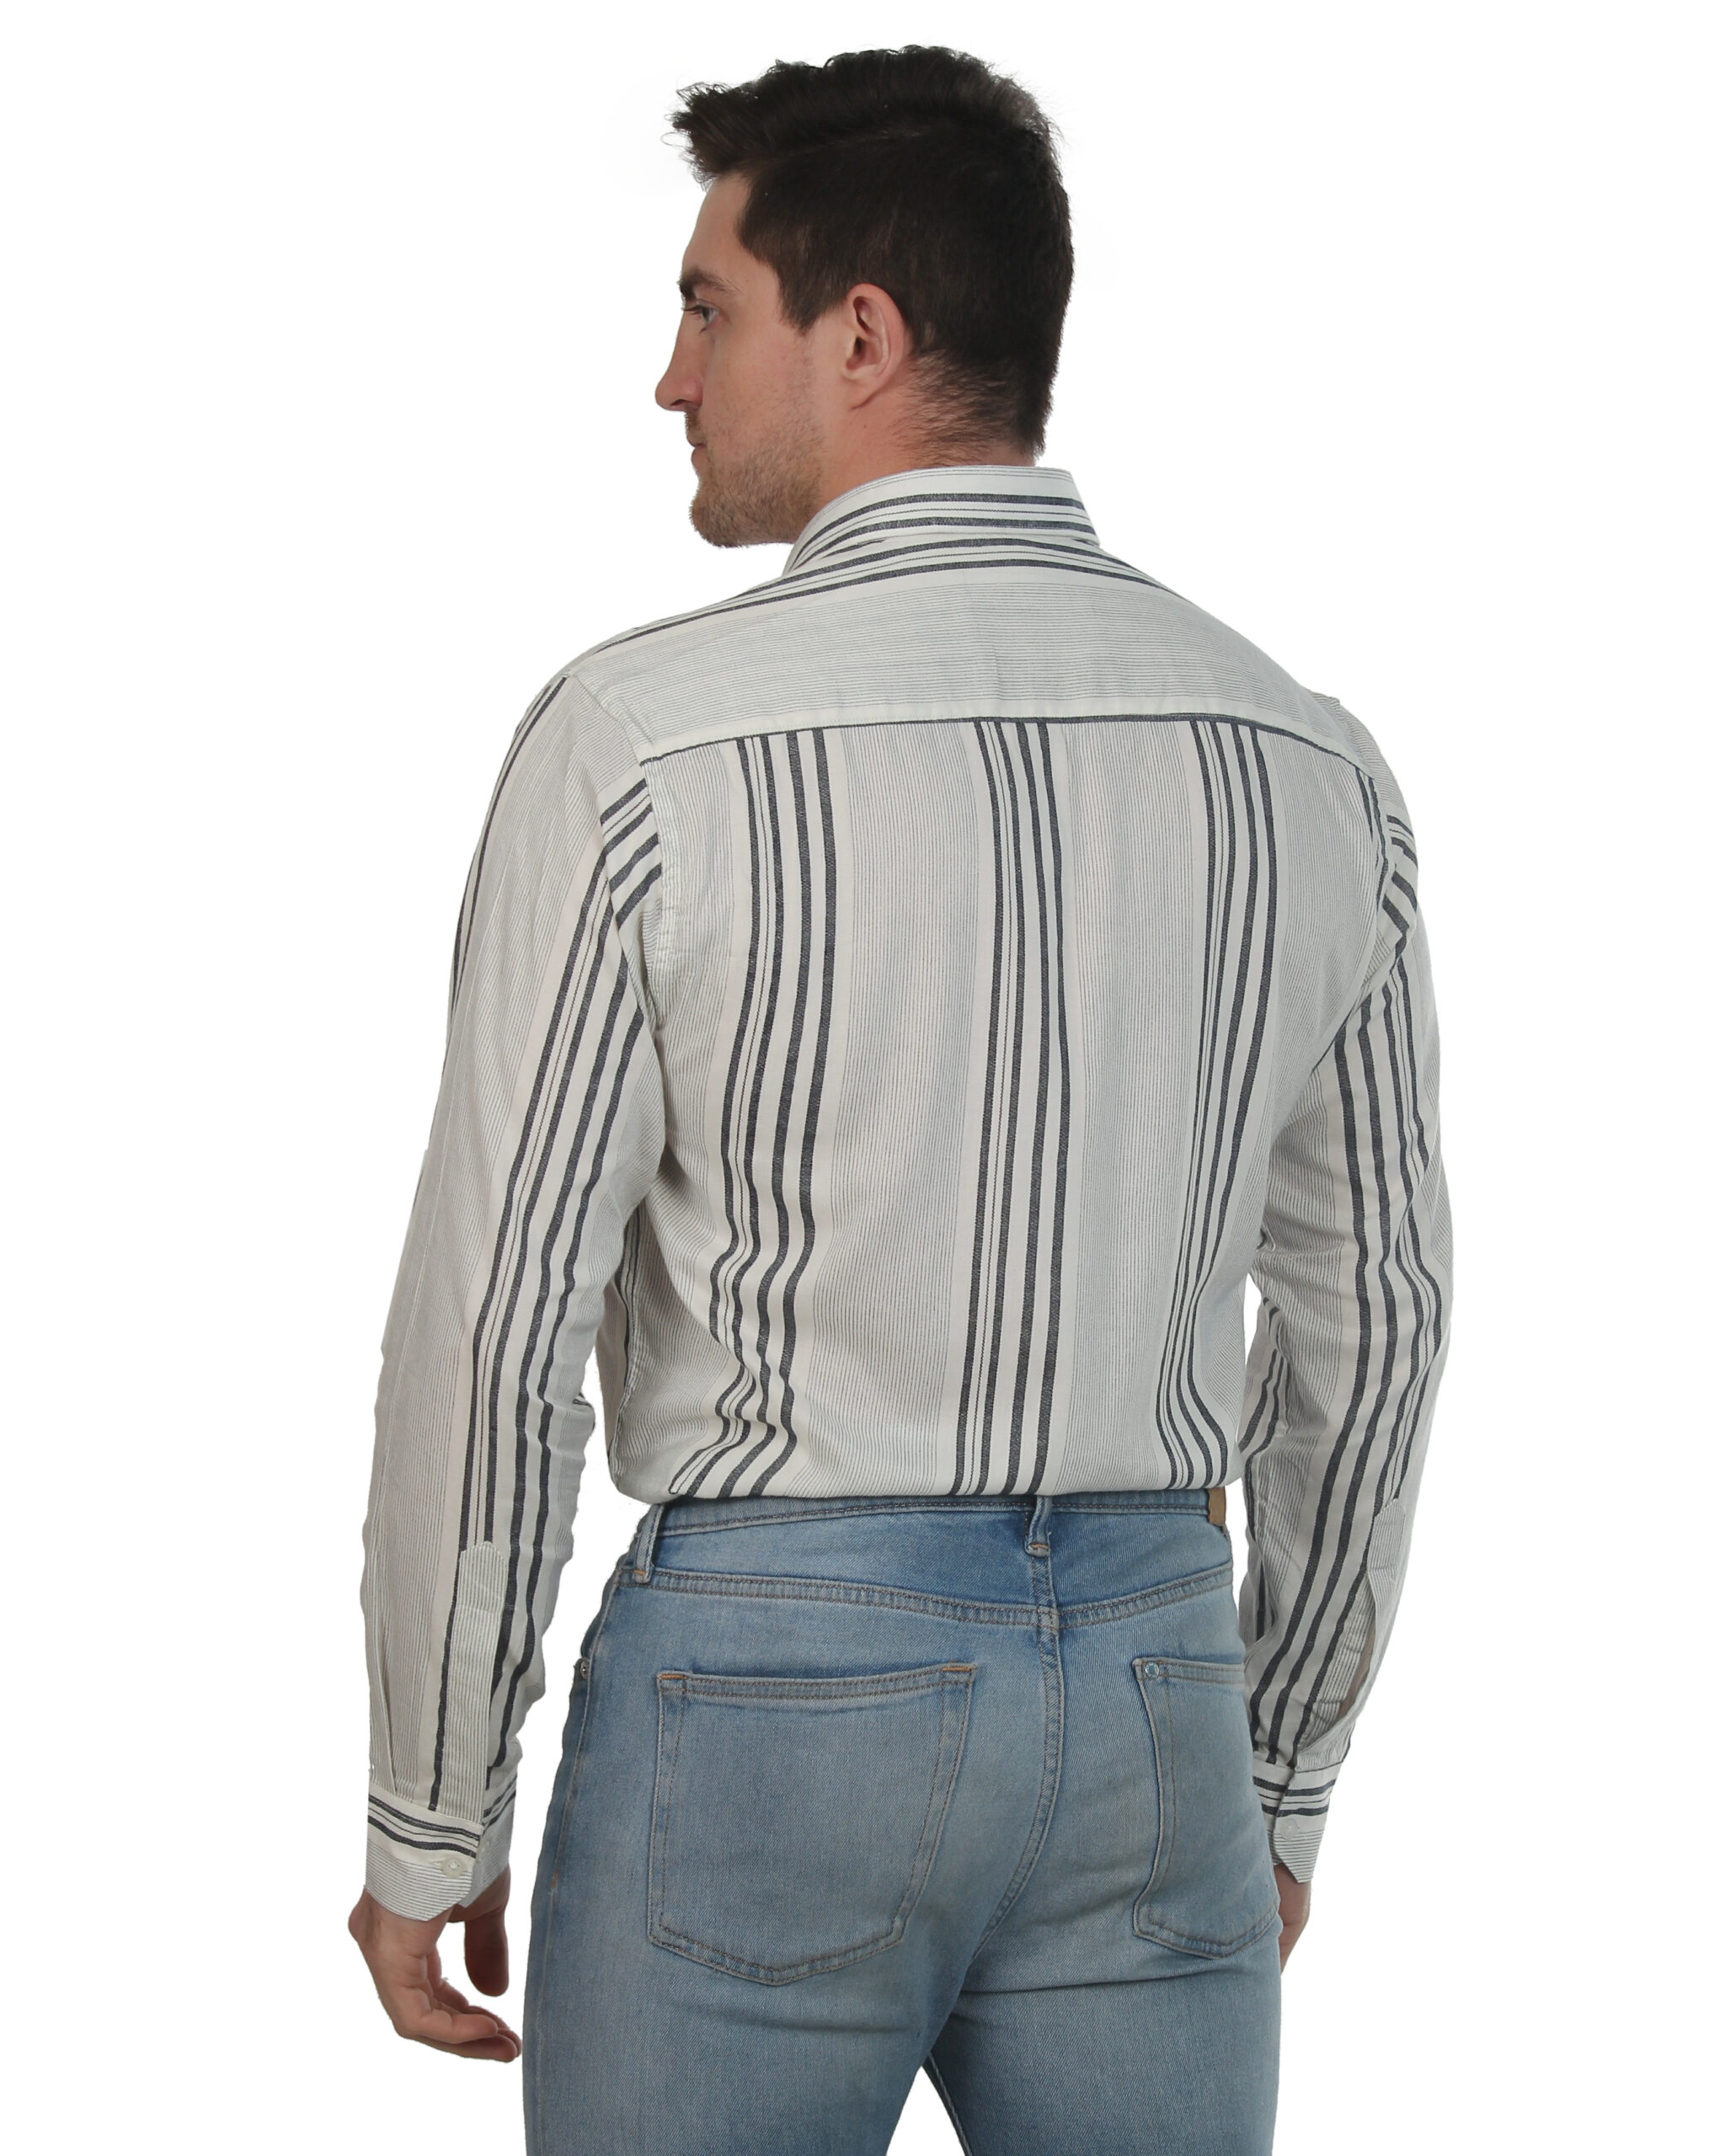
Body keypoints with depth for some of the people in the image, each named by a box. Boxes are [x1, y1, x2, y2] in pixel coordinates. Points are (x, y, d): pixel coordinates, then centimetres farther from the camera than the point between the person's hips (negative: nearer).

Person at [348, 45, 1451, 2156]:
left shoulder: (640, 740, -12)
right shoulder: (1306, 764, 2)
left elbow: (494, 1326, -11)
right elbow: (1367, 1318, 9)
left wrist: (426, 1821, 1)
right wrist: (1281, 1781, 21)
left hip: (766, 1683, -4)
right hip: (1147, 1696, 4)